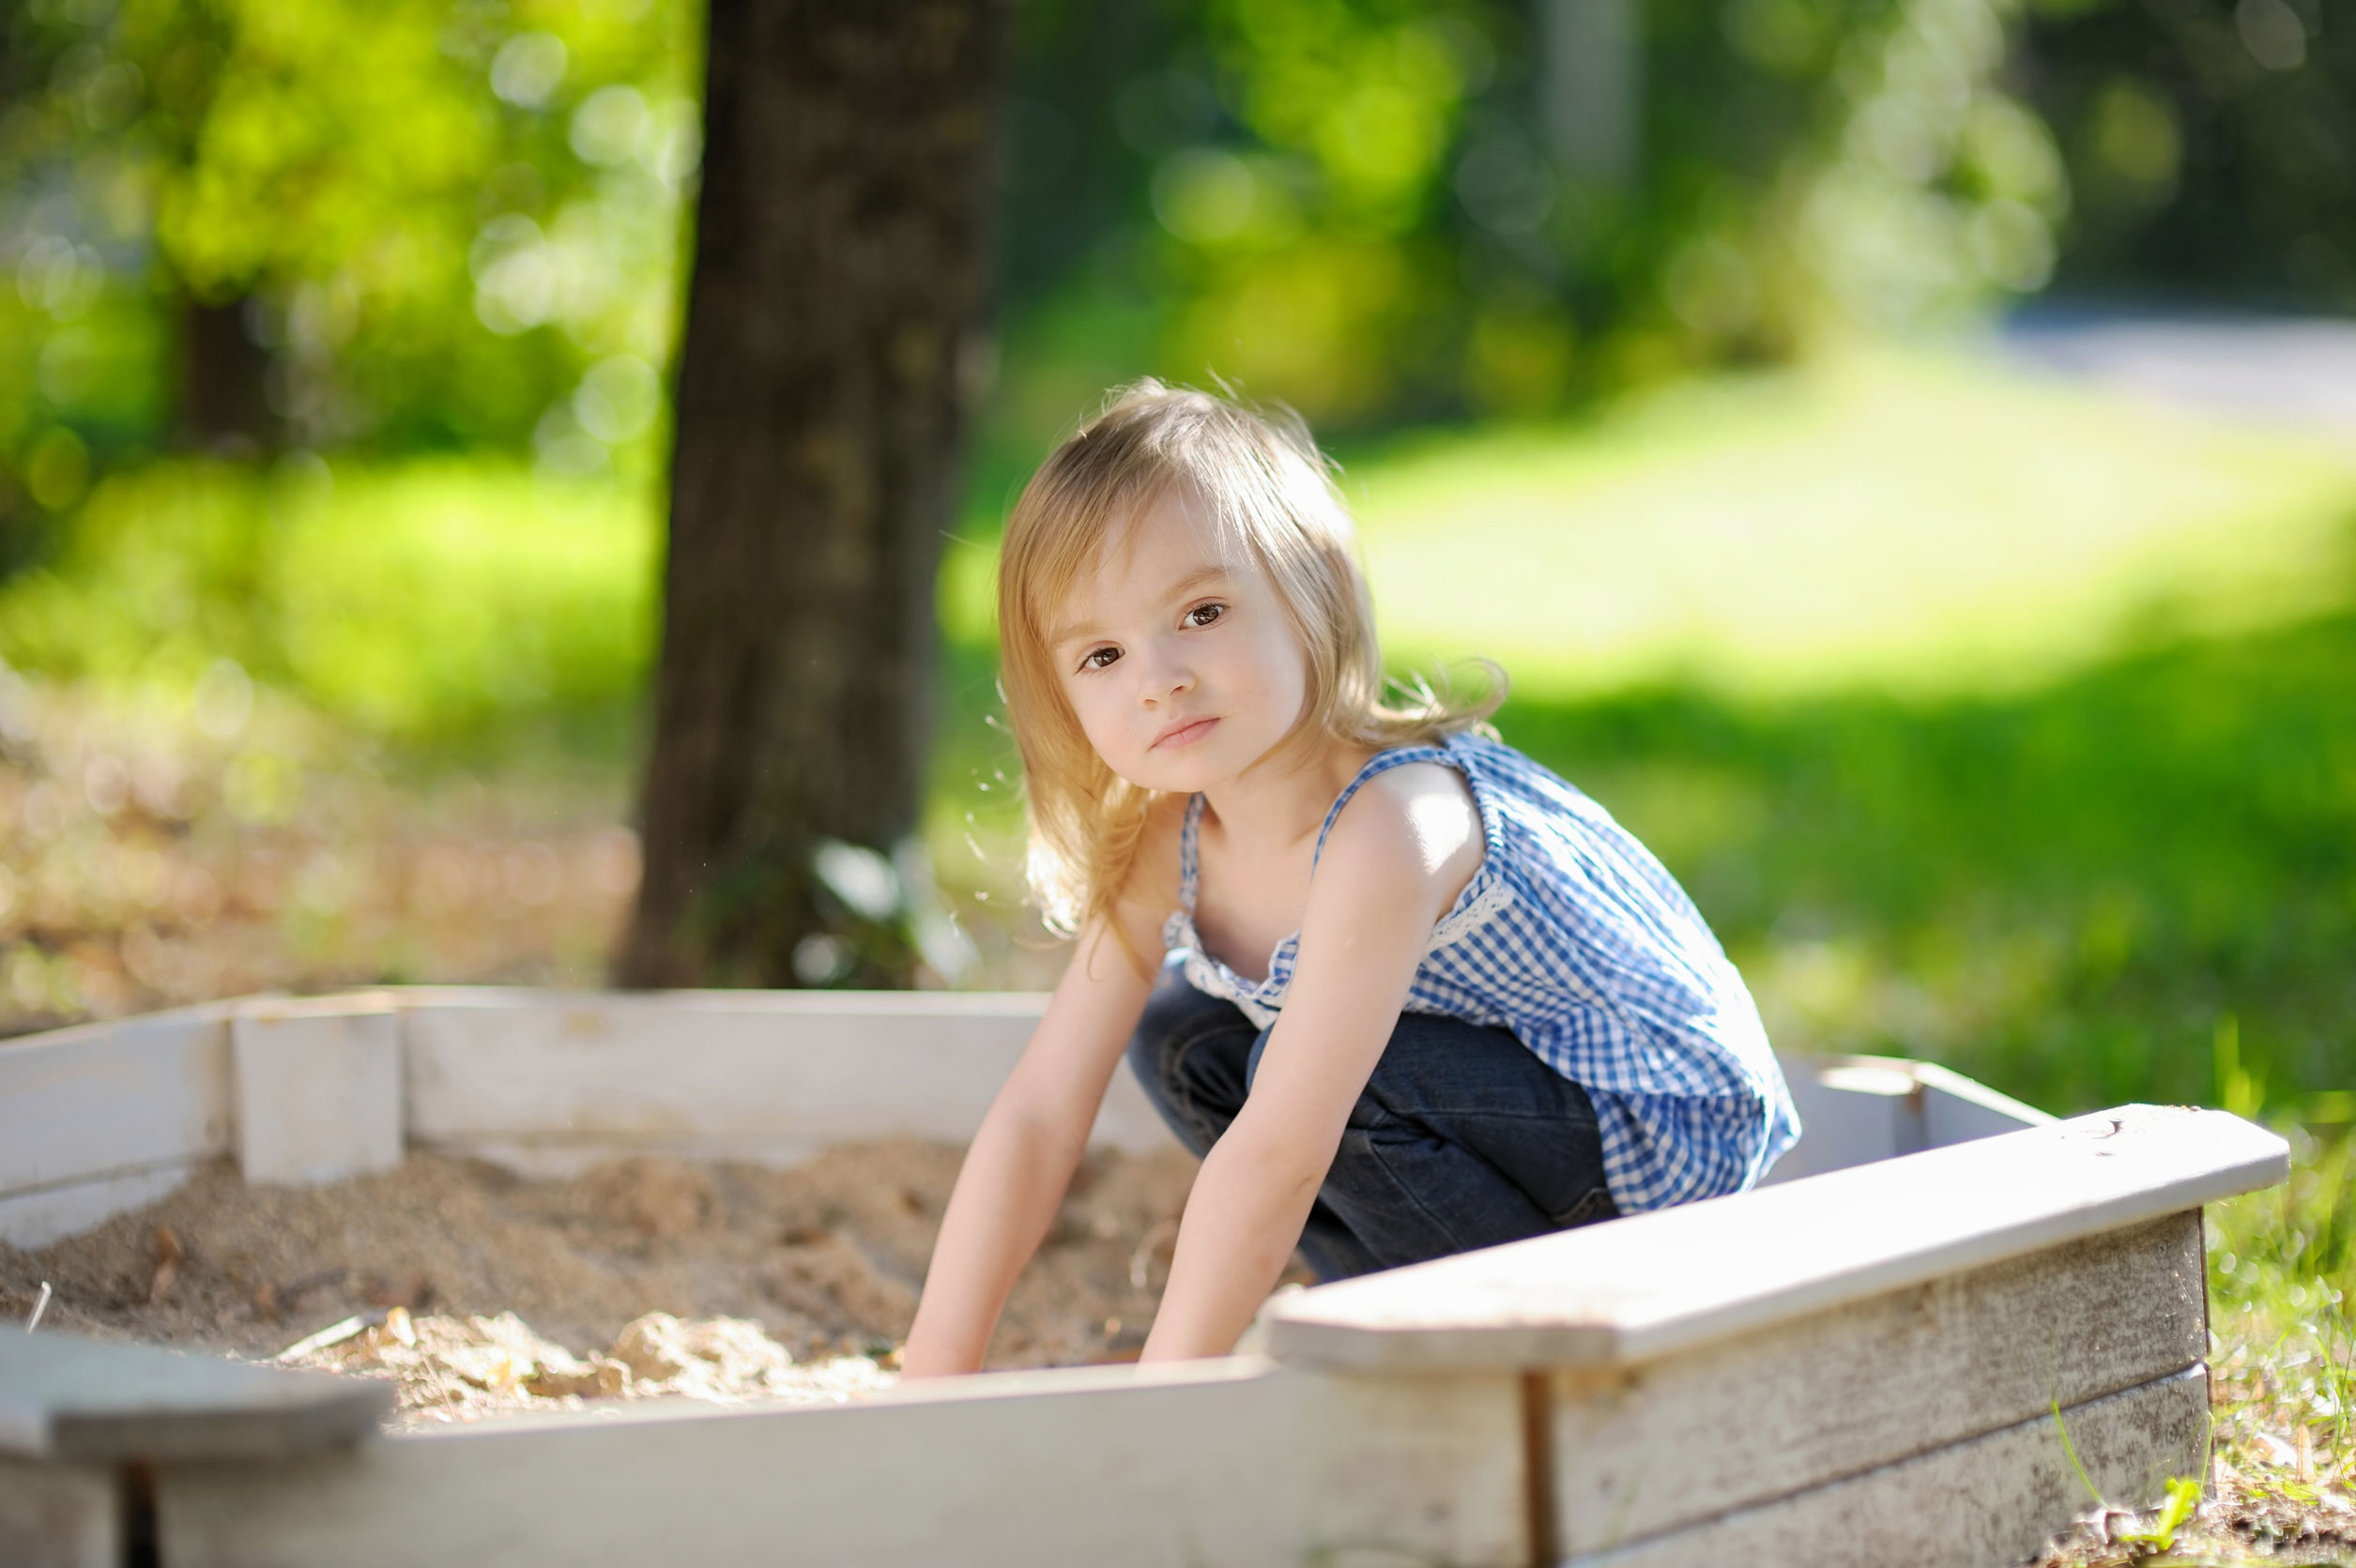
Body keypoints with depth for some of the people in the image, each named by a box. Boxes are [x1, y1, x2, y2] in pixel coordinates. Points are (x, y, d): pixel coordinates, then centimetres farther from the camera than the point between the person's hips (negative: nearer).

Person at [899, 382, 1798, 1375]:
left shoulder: (1386, 825, -33)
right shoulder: (1159, 848, -6)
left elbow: (1274, 1152, -37)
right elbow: (1037, 1114, -6)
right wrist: (930, 1382, -11)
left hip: (1668, 1124, -9)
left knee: (1306, 1071, -27)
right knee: (1181, 1038, 5)